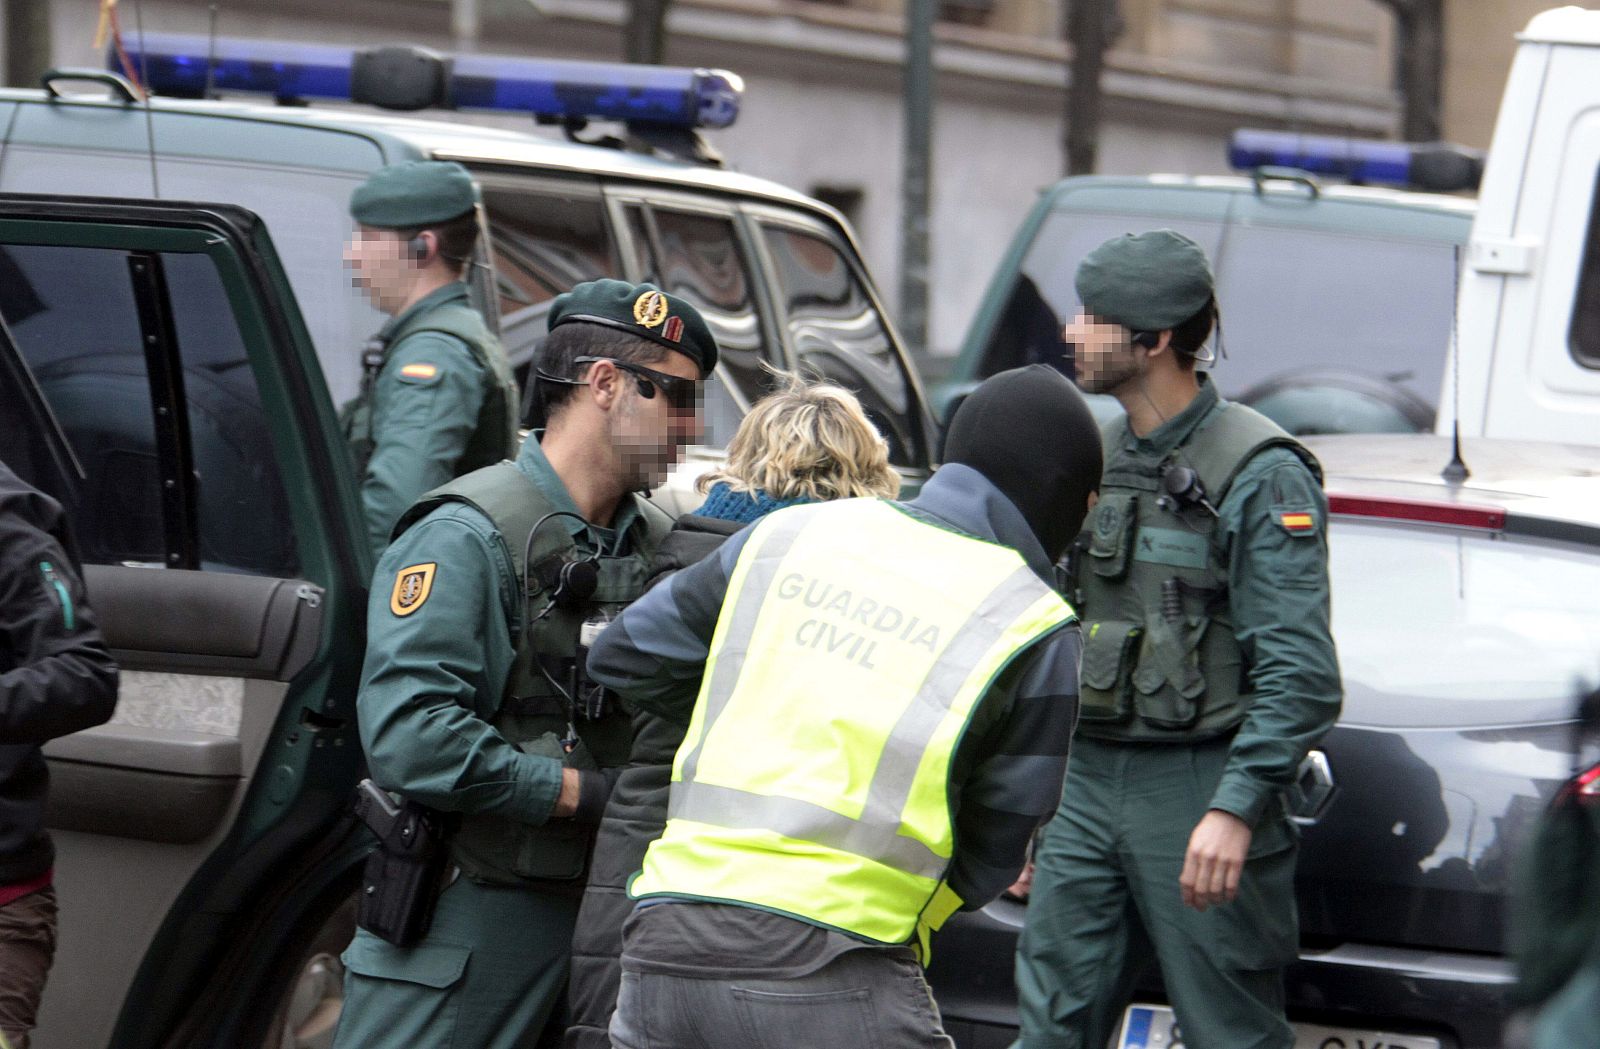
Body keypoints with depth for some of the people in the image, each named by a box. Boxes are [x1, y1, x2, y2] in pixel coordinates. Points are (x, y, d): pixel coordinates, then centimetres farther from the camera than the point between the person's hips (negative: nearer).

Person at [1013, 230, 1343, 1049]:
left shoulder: (1263, 475, -10)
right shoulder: (1094, 456, 13)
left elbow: (1300, 674, -16)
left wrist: (1235, 809, -24)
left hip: (1199, 792, -7)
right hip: (1088, 786, 7)